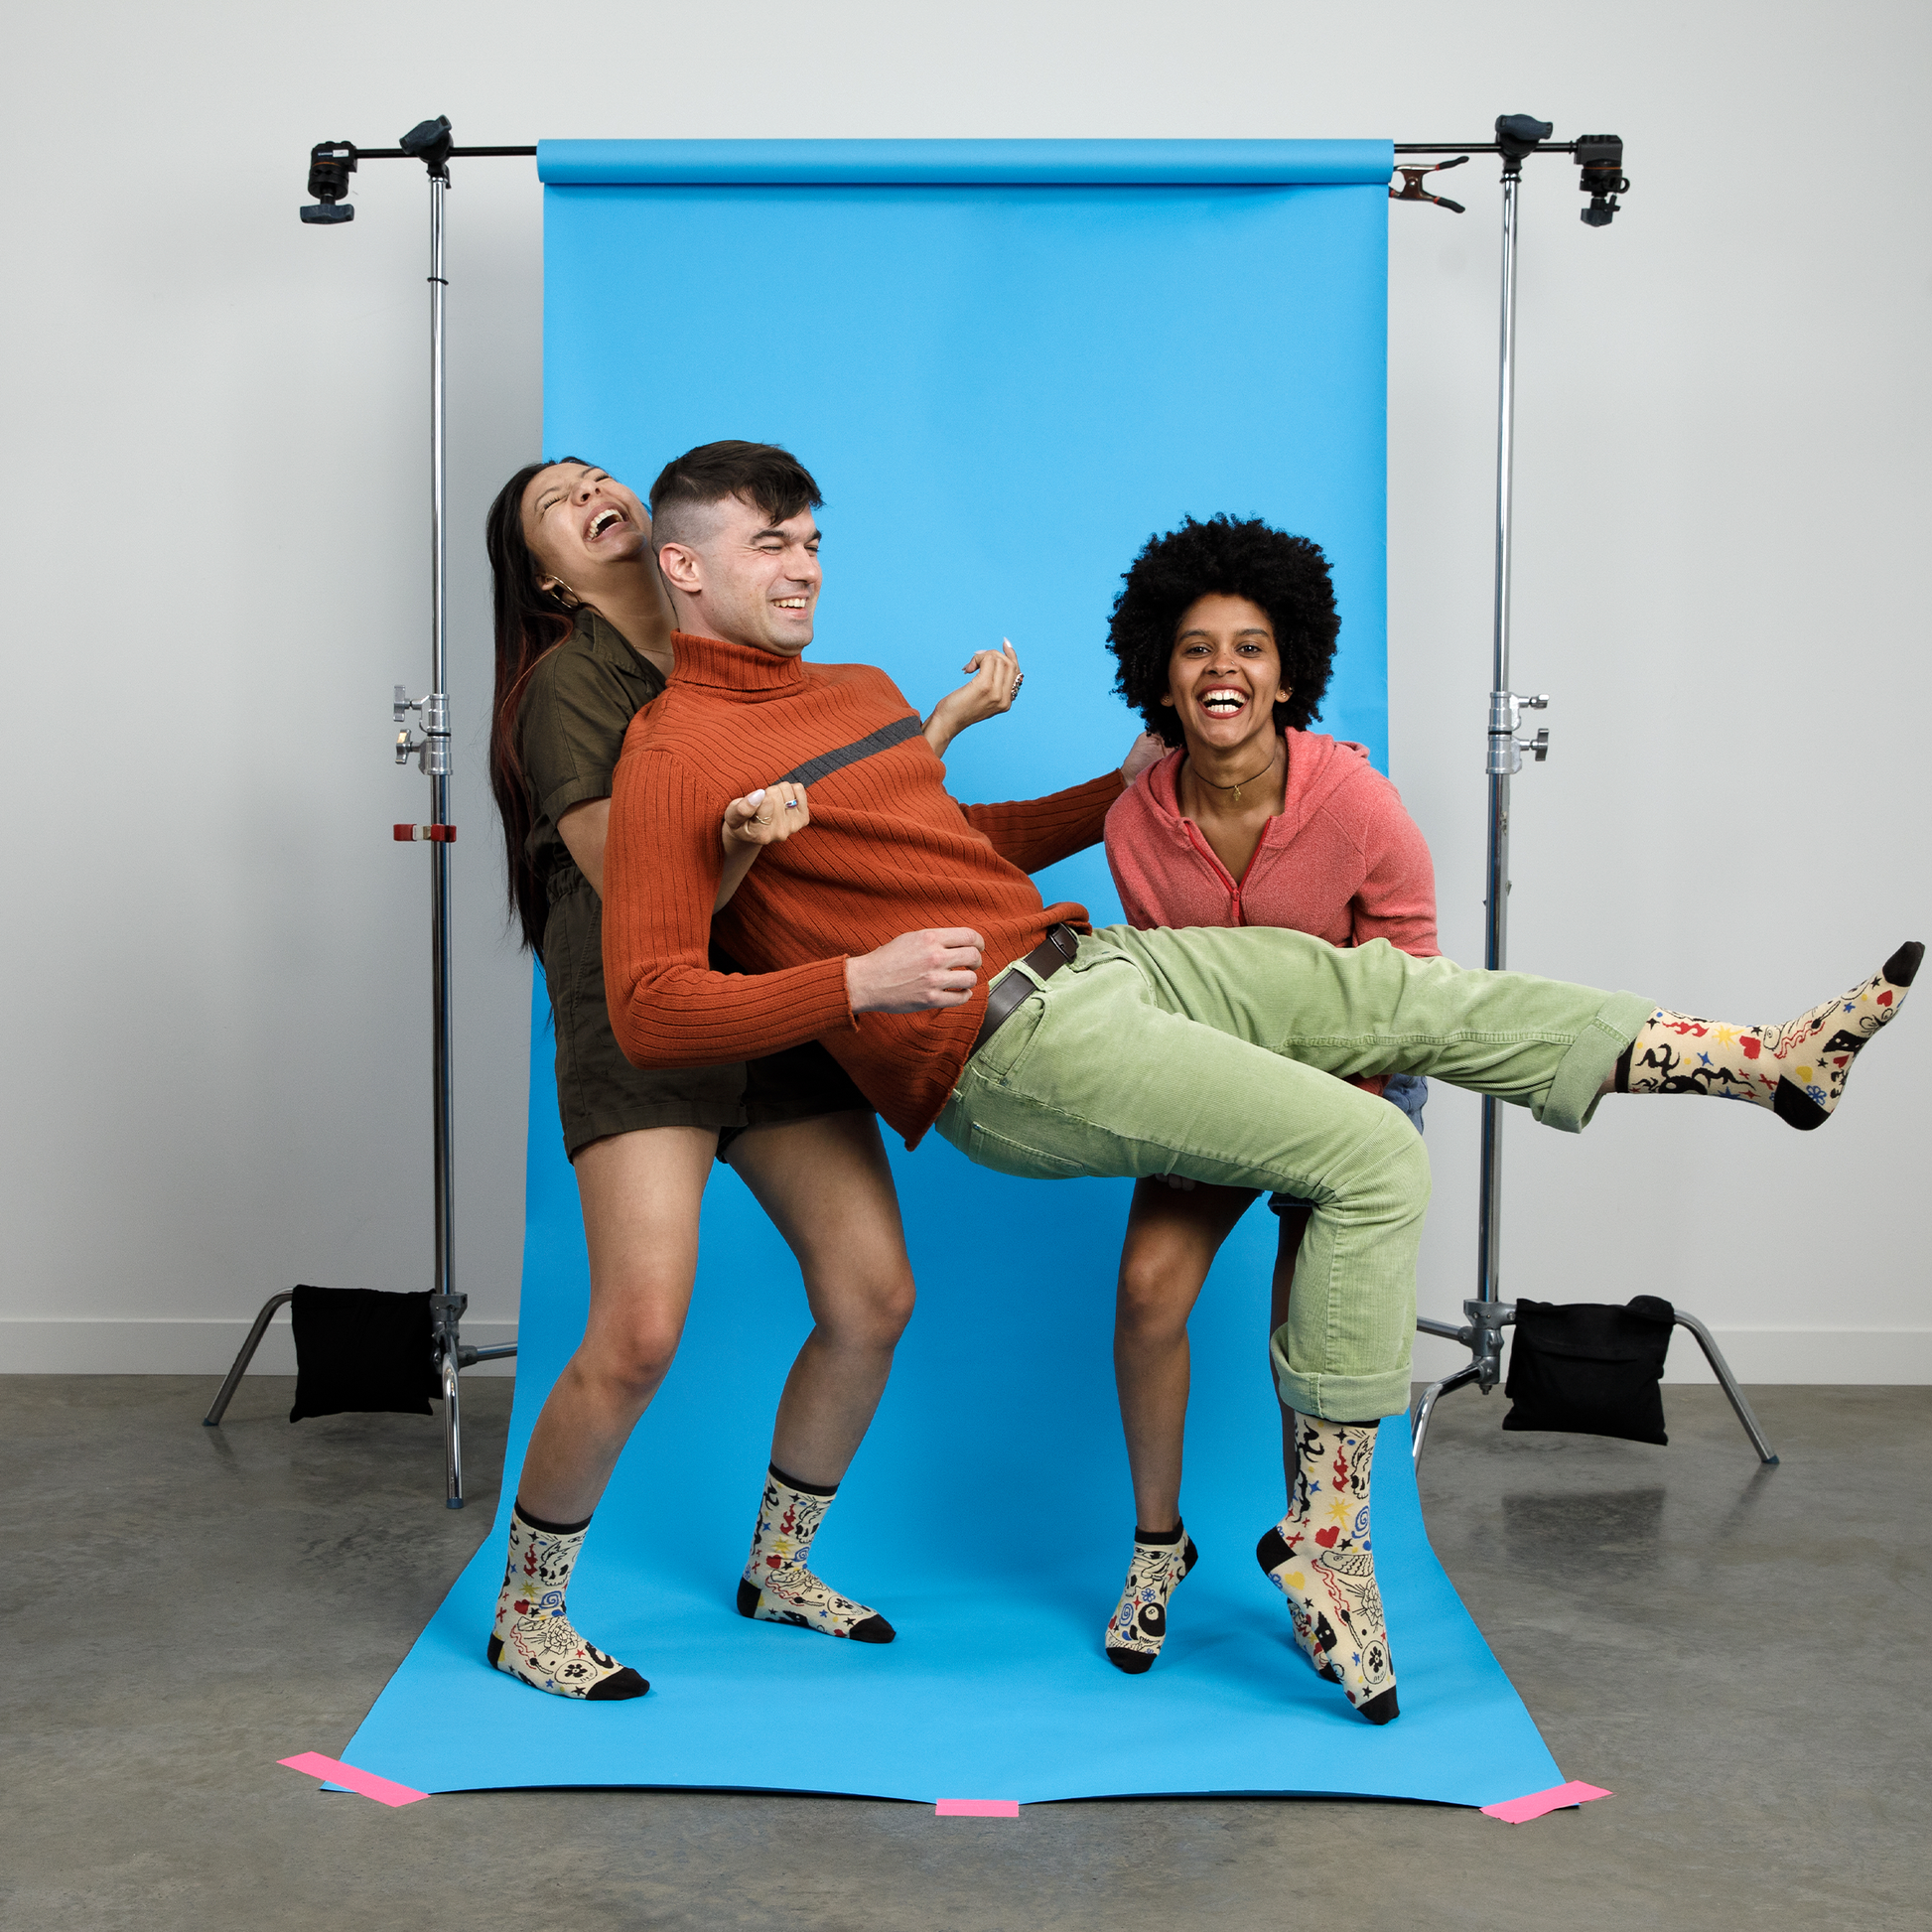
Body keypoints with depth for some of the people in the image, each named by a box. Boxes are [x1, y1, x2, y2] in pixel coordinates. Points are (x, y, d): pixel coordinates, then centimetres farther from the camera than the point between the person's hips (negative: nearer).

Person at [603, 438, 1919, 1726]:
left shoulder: (861, 689, 18)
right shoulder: (674, 758, -9)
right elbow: (649, 1011, -15)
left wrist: (1120, 791, 32)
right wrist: (862, 981, -25)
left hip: (1091, 958, 9)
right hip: (1005, 1051, -8)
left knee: (1413, 991, 3)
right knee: (1375, 1157, -15)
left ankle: (1777, 1060, 13)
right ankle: (1325, 1539, -5)